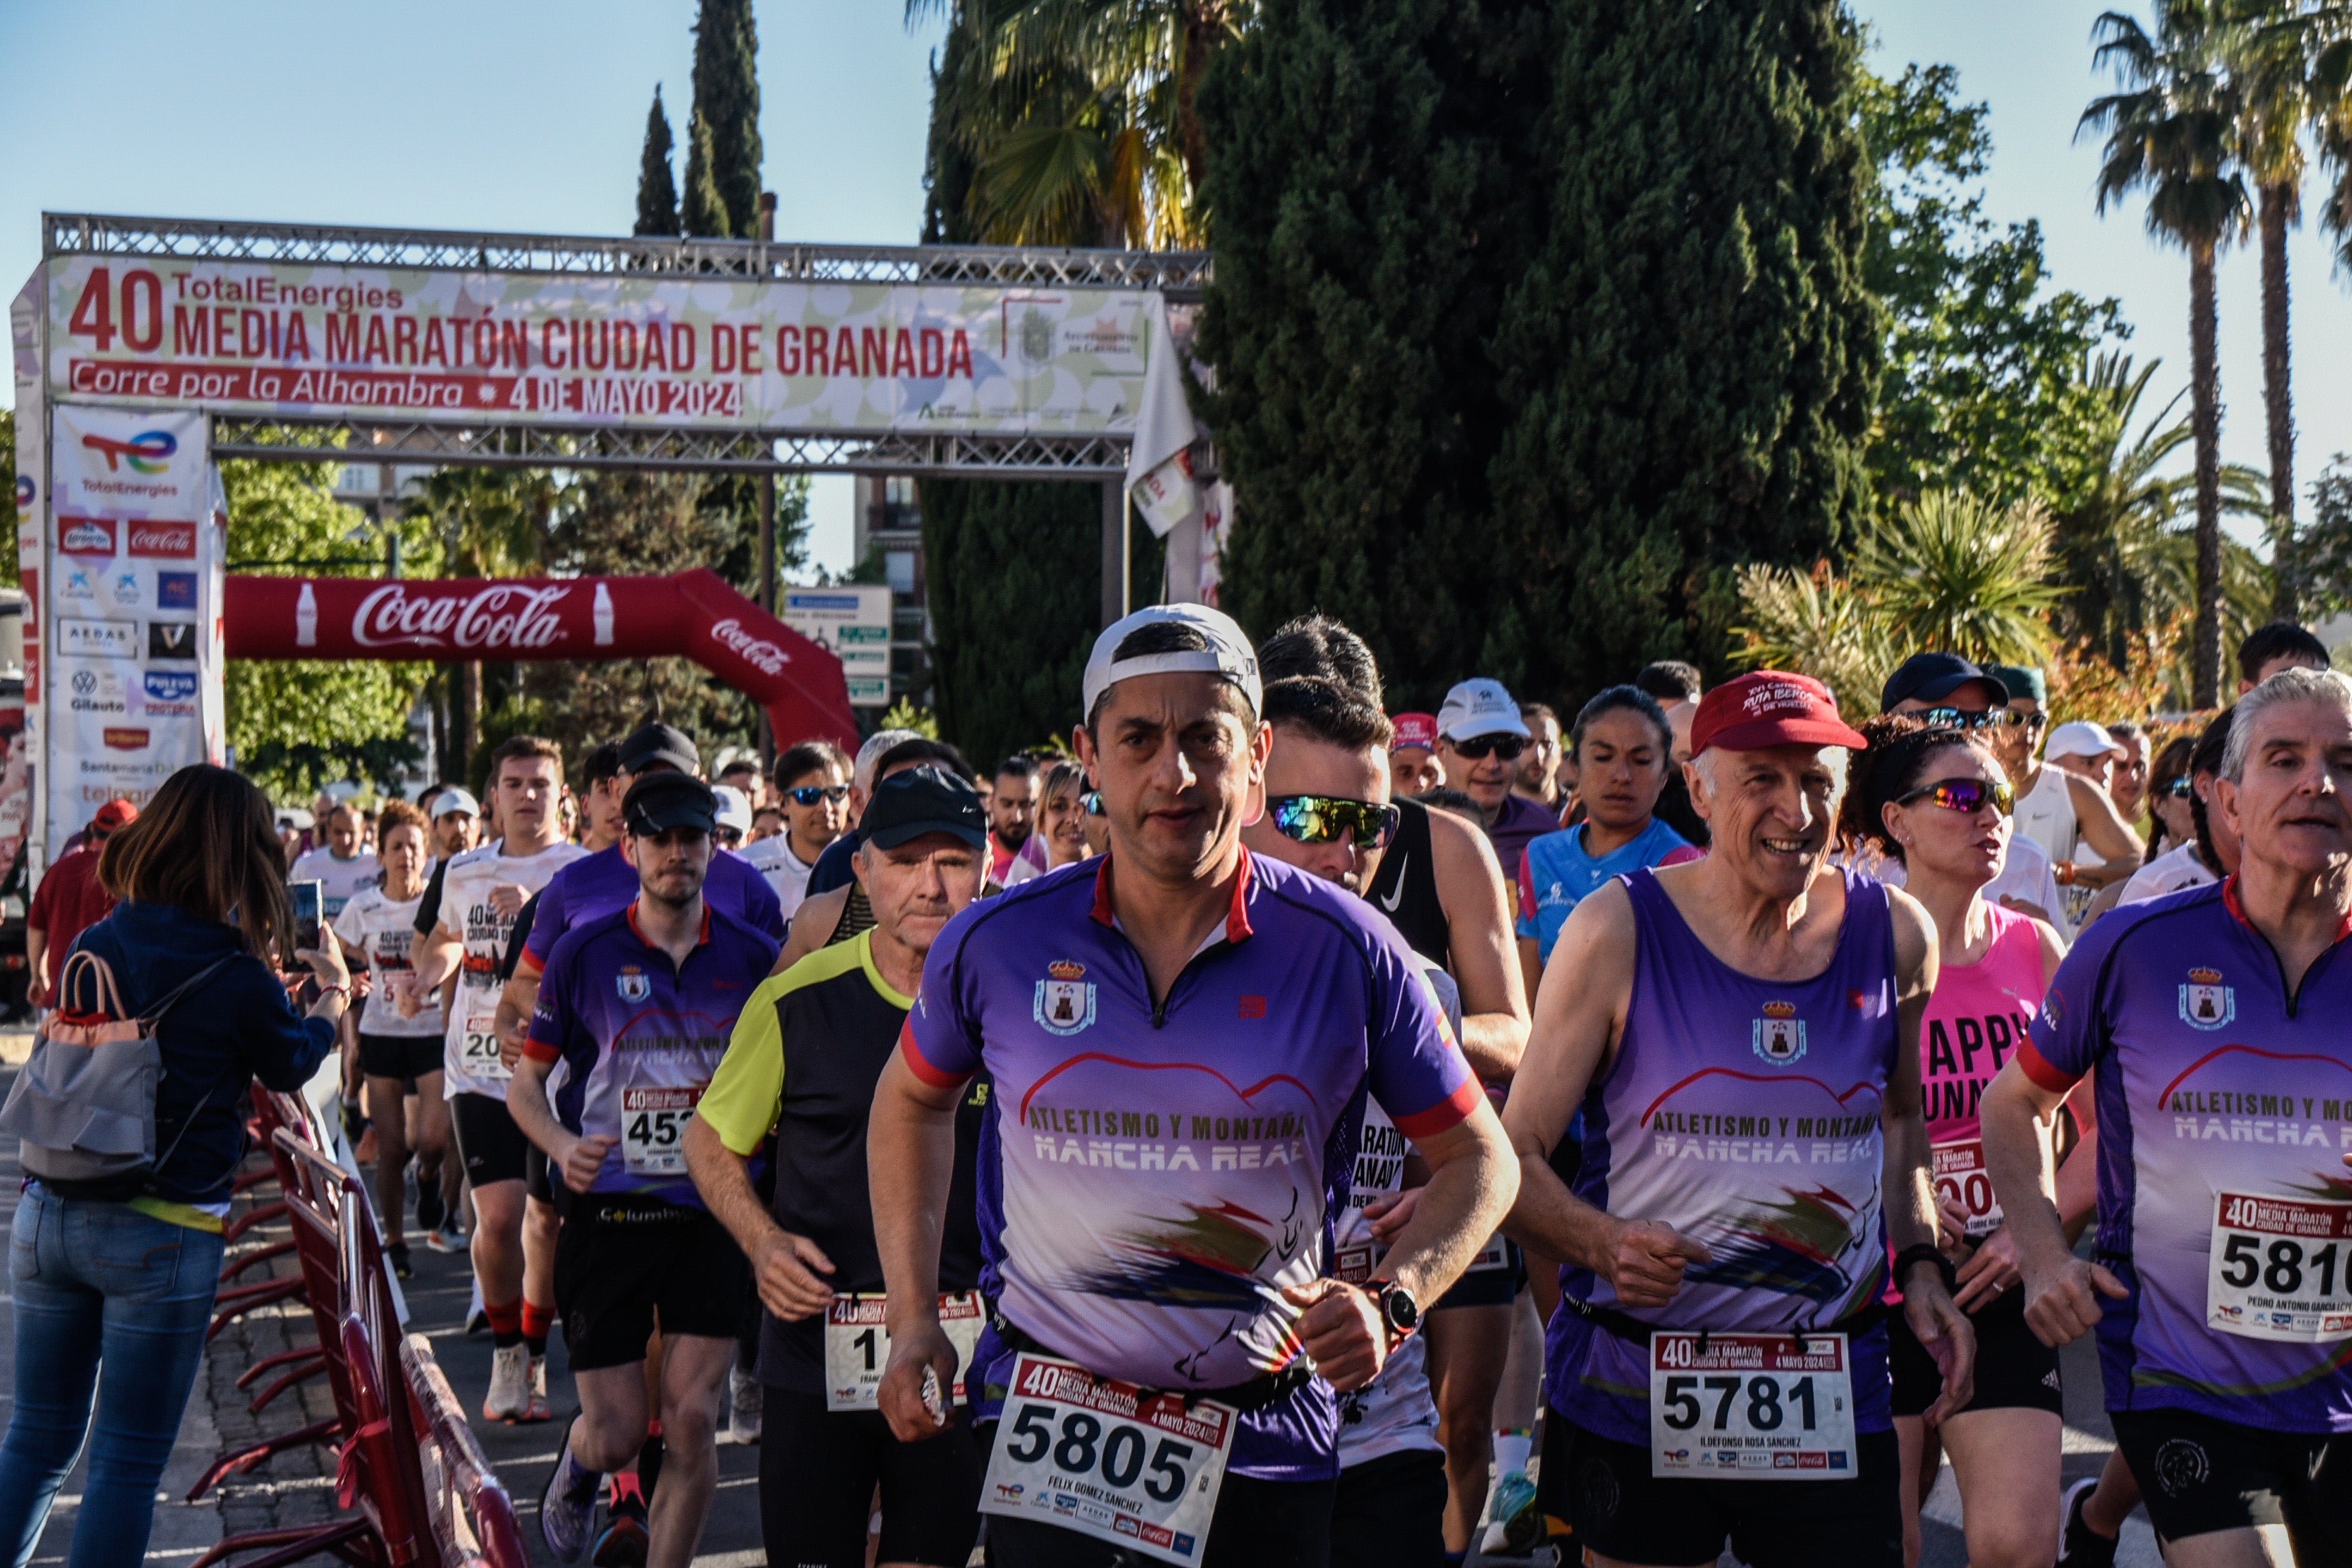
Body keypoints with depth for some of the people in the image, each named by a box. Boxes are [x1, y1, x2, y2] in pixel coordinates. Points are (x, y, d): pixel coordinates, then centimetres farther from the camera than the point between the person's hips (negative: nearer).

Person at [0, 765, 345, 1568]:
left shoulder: (92, 948, 2)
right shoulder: (239, 982, -12)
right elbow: (290, 1065, 9)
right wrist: (335, 992, 29)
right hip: (161, 1233, -5)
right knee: (127, 1464, 3)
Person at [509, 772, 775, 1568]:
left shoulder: (752, 956, 2)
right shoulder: (584, 952, -2)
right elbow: (525, 1082, 5)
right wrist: (561, 1145, -15)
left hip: (714, 1211, 1)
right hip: (608, 1210, -1)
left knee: (692, 1421, -6)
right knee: (617, 1434, 2)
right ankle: (578, 1462, 39)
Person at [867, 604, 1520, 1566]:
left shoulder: (1347, 952, -6)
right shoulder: (996, 943, -3)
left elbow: (1476, 1159, 4)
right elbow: (912, 1100, 17)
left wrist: (1390, 1304, -13)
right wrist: (913, 1316, 10)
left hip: (1263, 1443, 0)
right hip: (1046, 1434, 0)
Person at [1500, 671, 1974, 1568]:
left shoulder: (1895, 936, 3)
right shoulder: (1618, 931, -7)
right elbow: (1514, 1154, -5)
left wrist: (1920, 1264, 9)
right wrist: (1604, 1242, -24)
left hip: (1834, 1401, 2)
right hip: (1637, 1396, -2)